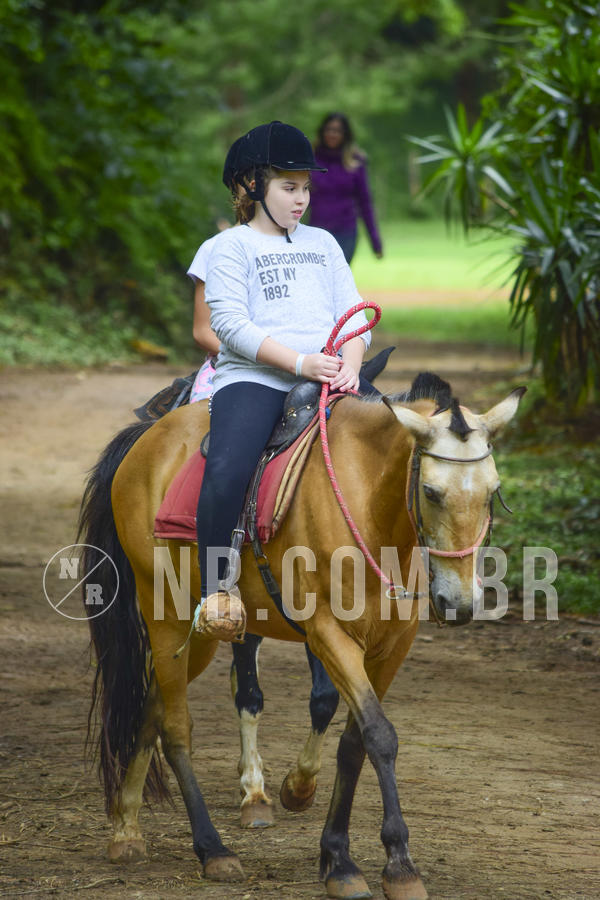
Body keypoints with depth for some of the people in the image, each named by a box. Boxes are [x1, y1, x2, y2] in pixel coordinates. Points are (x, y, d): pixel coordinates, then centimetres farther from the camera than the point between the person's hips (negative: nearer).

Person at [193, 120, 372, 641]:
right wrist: (299, 362, -18)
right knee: (227, 471, -32)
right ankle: (216, 590, -22)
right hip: (254, 379, -5)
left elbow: (353, 313, 18)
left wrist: (350, 365, -6)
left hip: (328, 380, 5)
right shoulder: (231, 248, 9)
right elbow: (231, 324, -5)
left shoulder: (323, 244, 24)